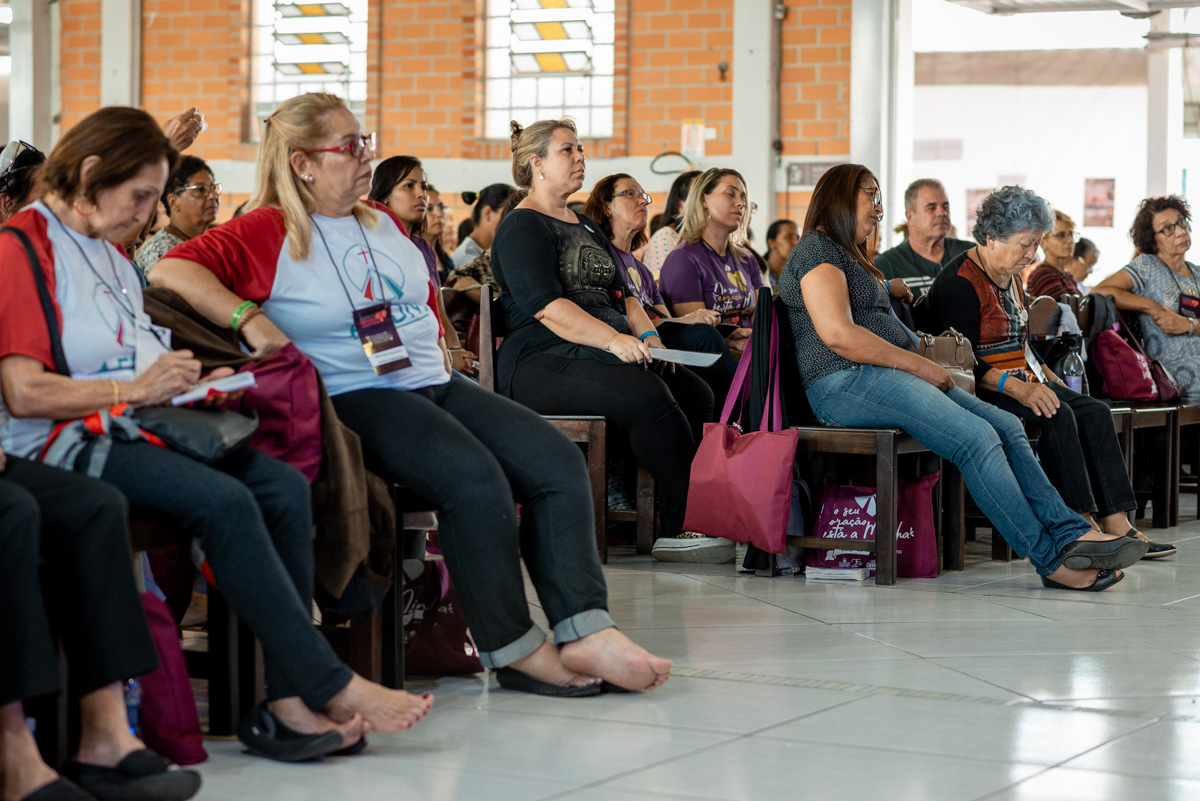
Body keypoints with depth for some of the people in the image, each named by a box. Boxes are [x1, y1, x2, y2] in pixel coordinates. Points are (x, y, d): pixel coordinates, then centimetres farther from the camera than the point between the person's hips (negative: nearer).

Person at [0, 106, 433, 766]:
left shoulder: (109, 254, 23)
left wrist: (182, 383, 6)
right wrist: (135, 388, -13)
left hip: (130, 432, 9)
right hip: (63, 446, -9)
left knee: (284, 486, -15)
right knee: (224, 502, -30)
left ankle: (288, 701, -22)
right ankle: (331, 685, -23)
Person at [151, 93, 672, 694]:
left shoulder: (384, 225, 19)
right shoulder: (267, 234, -3)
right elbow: (170, 271, -15)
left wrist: (438, 360, 15)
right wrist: (250, 318, -25)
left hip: (435, 385, 8)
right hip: (354, 398, -8)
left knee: (559, 464, -13)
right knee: (476, 480, -32)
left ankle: (585, 633, -21)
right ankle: (514, 650, -19)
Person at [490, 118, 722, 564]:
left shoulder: (586, 227, 27)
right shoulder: (522, 228, -1)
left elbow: (619, 293, 24)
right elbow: (547, 307, -15)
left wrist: (647, 335, 2)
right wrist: (613, 340, -26)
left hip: (605, 355, 9)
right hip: (542, 361, -9)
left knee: (695, 393, -17)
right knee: (650, 397, -32)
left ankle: (677, 529, -22)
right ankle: (684, 526, -28)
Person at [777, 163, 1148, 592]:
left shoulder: (852, 258, 30)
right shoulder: (817, 250, -3)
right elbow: (838, 335, -16)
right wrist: (919, 365, -12)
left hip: (887, 378, 10)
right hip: (848, 384, -10)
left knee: (1006, 426, -7)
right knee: (976, 437, -25)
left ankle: (1070, 532, -16)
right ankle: (1051, 559, -23)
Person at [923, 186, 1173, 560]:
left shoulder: (1011, 278, 17)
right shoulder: (961, 282, -14)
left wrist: (1045, 376, 11)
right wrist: (1016, 388, -31)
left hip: (1022, 383, 9)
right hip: (981, 390, -9)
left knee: (1095, 412, -10)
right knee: (1058, 415, -30)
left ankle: (1116, 522, -18)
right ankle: (1083, 523, -29)